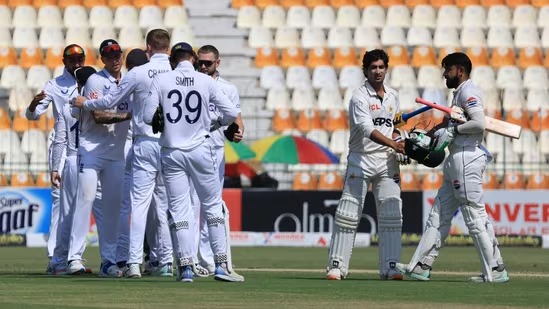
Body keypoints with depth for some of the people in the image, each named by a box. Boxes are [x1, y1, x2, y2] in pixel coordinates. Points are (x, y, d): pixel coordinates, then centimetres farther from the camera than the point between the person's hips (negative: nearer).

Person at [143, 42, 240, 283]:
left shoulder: (161, 81, -2)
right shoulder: (206, 82, -2)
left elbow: (148, 117, -4)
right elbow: (232, 112, -3)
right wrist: (217, 123, 19)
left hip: (172, 152, 0)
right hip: (200, 151, 0)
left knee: (178, 210, 4)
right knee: (212, 206, 9)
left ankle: (185, 265, -3)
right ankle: (220, 264, 5)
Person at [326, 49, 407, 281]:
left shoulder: (393, 96, 11)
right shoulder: (359, 97, -10)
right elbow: (367, 129, -24)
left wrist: (399, 150, 3)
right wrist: (393, 144, -36)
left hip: (387, 161, 5)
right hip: (361, 159, -5)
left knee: (391, 214, 0)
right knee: (348, 213, -5)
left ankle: (390, 267, 2)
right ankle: (337, 266, -2)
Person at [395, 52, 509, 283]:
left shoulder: (469, 91, -10)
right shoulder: (459, 93, 22)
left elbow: (479, 124, -23)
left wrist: (452, 130, -15)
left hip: (467, 158, -11)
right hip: (456, 160, 11)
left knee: (475, 216, -10)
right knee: (439, 215, 10)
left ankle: (495, 270, -8)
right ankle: (421, 266, 11)